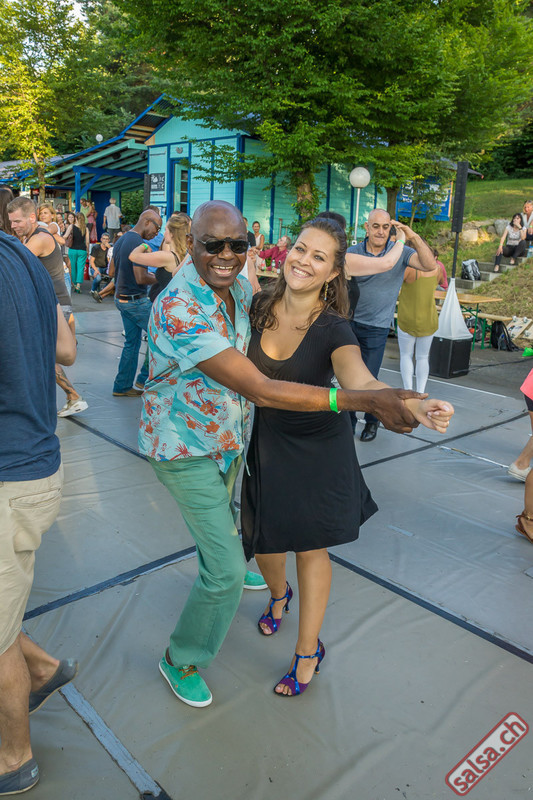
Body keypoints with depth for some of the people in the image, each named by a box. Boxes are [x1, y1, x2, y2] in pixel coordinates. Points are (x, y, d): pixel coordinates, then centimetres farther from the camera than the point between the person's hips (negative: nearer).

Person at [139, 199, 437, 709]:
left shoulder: (241, 288, -8)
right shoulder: (179, 310, -34)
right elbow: (260, 390, -41)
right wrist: (367, 401, -44)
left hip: (228, 435, 8)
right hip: (184, 448, -7)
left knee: (223, 518, 33)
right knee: (225, 570, -5)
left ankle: (223, 572, 65)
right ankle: (181, 661, 20)